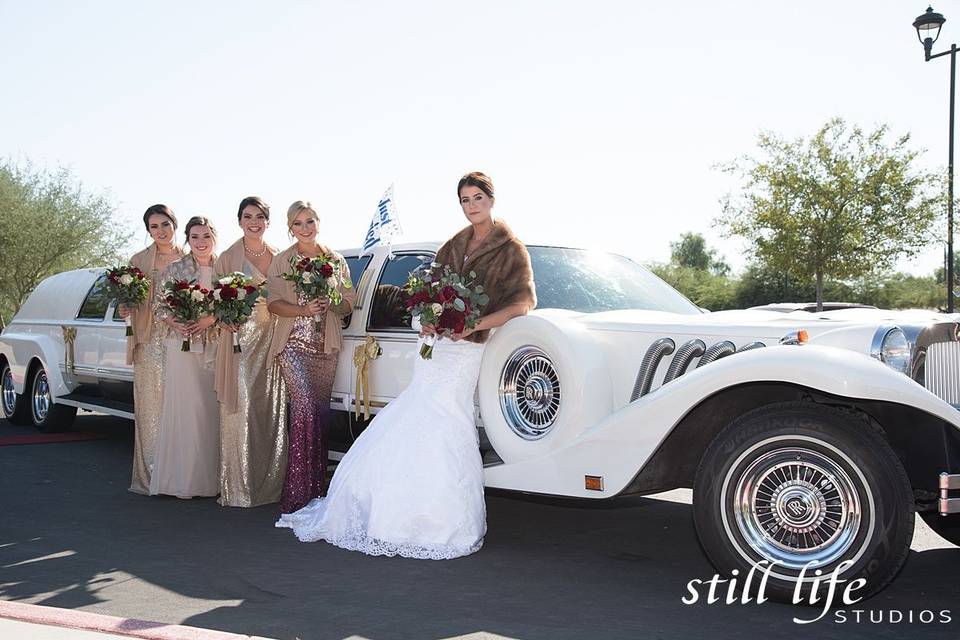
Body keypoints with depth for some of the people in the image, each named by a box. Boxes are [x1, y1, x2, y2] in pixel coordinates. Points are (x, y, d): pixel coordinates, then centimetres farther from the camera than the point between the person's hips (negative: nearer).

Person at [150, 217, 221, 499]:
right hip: (182, 346, -2)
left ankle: (209, 478, 10)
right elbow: (160, 307, 3)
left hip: (215, 347, 2)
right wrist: (176, 324, -15)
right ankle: (183, 480, 2)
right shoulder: (174, 270, 5)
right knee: (185, 408, -4)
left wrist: (210, 319, -11)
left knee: (212, 410, 2)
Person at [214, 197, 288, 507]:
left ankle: (270, 484, 13)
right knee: (239, 410, -4)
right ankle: (237, 488, 3)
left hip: (271, 338, 3)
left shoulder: (278, 257, 11)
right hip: (239, 337, -3)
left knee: (271, 411, 4)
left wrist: (273, 304, -2)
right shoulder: (227, 258, 4)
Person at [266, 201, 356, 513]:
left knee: (321, 411, 7)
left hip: (326, 346, 3)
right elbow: (274, 303, -1)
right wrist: (304, 310, -18)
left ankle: (316, 486, 20)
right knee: (305, 406, -18)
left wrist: (330, 305, -12)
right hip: (293, 344, -3)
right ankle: (297, 492, -15)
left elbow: (349, 302, 10)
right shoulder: (281, 262, 5)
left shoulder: (336, 260, 10)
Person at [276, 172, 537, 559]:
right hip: (435, 341, 5)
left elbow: (523, 301, -10)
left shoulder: (509, 249, 1)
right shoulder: (455, 245, 18)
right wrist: (427, 319, -3)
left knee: (440, 424, -14)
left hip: (465, 349, -5)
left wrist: (474, 324, -20)